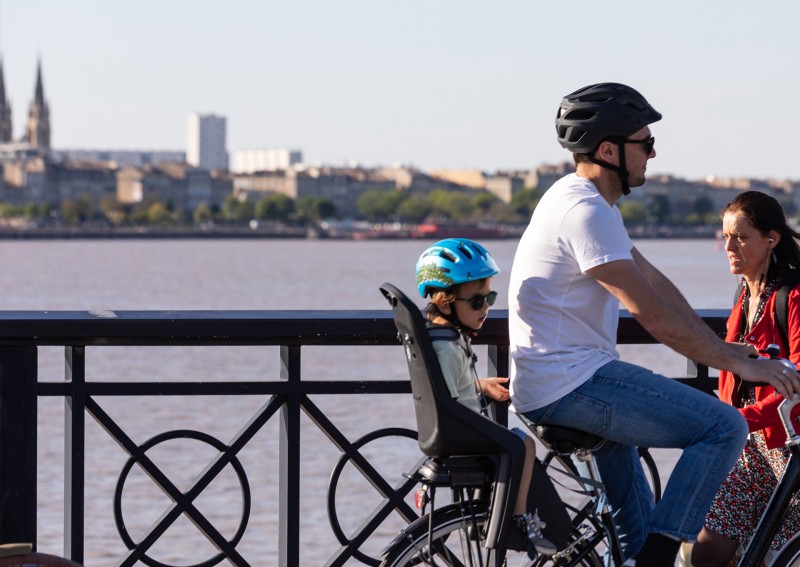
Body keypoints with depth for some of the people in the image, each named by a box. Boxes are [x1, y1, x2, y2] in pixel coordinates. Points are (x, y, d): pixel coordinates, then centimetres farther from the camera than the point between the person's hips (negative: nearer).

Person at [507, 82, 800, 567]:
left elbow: (654, 281, 16)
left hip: (543, 387, 11)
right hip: (570, 385, -11)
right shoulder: (587, 212, -20)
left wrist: (721, 347, 13)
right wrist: (736, 364, -16)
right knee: (725, 428, -13)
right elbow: (652, 312, -23)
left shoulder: (583, 200, 14)